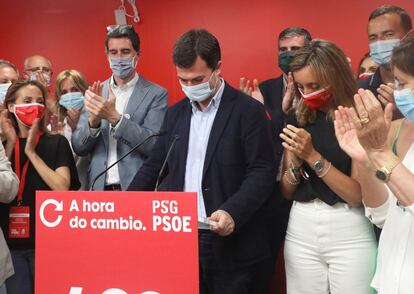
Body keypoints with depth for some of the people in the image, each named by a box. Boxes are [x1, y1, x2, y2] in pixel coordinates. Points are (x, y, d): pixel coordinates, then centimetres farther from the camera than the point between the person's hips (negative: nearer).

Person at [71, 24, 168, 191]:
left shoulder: (156, 94, -5)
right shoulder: (97, 93, 4)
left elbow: (154, 146, -15)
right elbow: (78, 148, 2)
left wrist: (114, 117, -24)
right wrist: (93, 120, -17)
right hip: (99, 188, 3)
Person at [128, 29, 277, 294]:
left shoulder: (248, 110, -7)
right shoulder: (176, 113, 11)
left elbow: (263, 171, -11)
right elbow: (155, 166, 14)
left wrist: (231, 212, -25)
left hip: (232, 243, -5)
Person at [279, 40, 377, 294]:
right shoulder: (297, 118, 5)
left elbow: (359, 194, -12)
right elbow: (287, 191, 9)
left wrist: (313, 156, -18)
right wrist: (296, 161, -11)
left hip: (350, 234, -4)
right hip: (301, 230, 4)